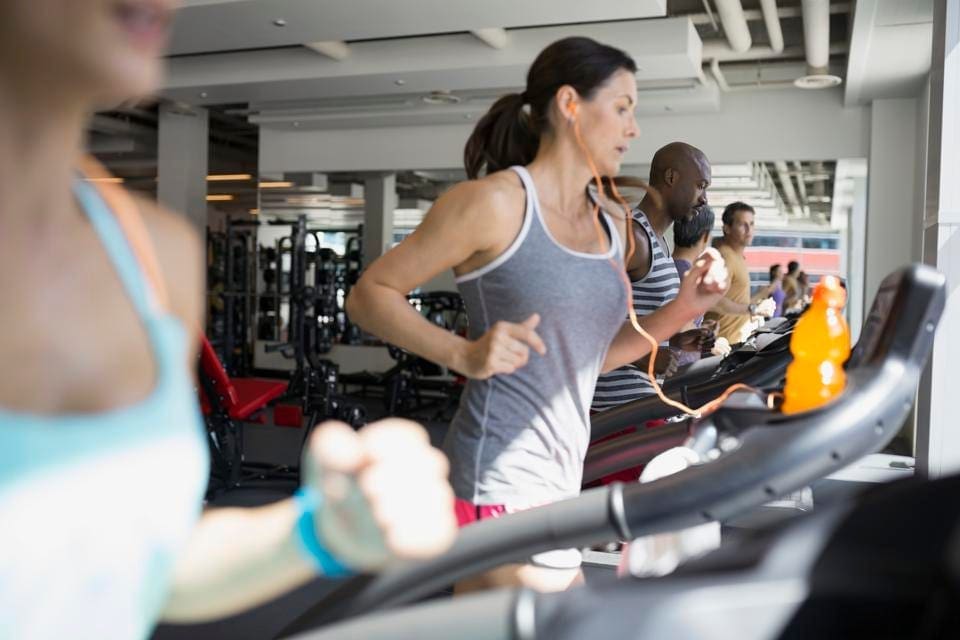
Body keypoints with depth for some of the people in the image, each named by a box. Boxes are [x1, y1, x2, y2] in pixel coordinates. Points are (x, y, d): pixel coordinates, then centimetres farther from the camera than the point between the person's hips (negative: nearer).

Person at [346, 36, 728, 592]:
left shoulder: (613, 224, 12)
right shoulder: (495, 202, -12)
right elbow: (368, 295, -8)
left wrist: (683, 308, 5)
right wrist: (464, 354, -23)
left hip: (563, 479, 8)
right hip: (504, 483, -8)